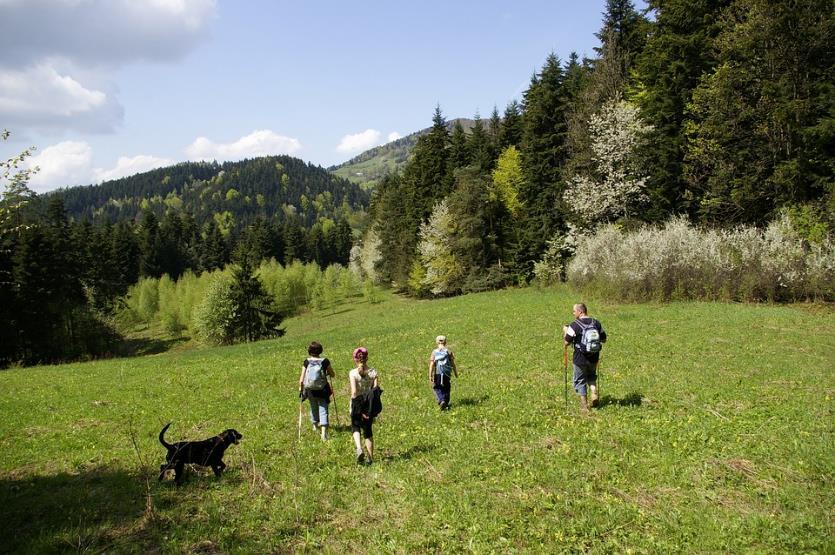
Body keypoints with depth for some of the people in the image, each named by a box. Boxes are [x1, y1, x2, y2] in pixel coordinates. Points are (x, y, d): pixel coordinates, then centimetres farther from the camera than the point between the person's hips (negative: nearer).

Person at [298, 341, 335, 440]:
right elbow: (332, 375, -1)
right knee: (323, 409, 2)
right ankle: (324, 431, -13)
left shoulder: (306, 362, -10)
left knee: (313, 407, 25)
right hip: (322, 390, -2)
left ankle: (315, 425, 48)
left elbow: (301, 379, -8)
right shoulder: (324, 361, -12)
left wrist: (300, 388, 9)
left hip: (310, 390, 2)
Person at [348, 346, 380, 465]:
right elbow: (377, 391, -6)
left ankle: (359, 449, -3)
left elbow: (354, 392, -18)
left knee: (355, 427, 21)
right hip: (370, 407, 2)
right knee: (368, 430, 18)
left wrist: (358, 409, -12)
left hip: (357, 407, -2)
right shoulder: (373, 372, -4)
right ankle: (371, 458, 20)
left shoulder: (352, 373, -11)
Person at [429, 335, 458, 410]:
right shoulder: (448, 352, -2)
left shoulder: (434, 352, -3)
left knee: (437, 388, 12)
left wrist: (430, 376, -8)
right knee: (446, 389, 15)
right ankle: (446, 404, 20)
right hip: (447, 374, 1)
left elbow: (431, 365, -9)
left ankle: (441, 401, -10)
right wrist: (456, 374, 13)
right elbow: (453, 364, 1)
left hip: (437, 374, -1)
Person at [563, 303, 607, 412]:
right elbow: (604, 339, 9)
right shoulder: (596, 323, 0)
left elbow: (567, 342, -11)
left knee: (580, 381, 12)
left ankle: (584, 406, 12)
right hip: (594, 357, 4)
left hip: (580, 358, -4)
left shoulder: (574, 325, -15)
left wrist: (565, 332, 5)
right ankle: (594, 394, 6)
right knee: (591, 376, 29)